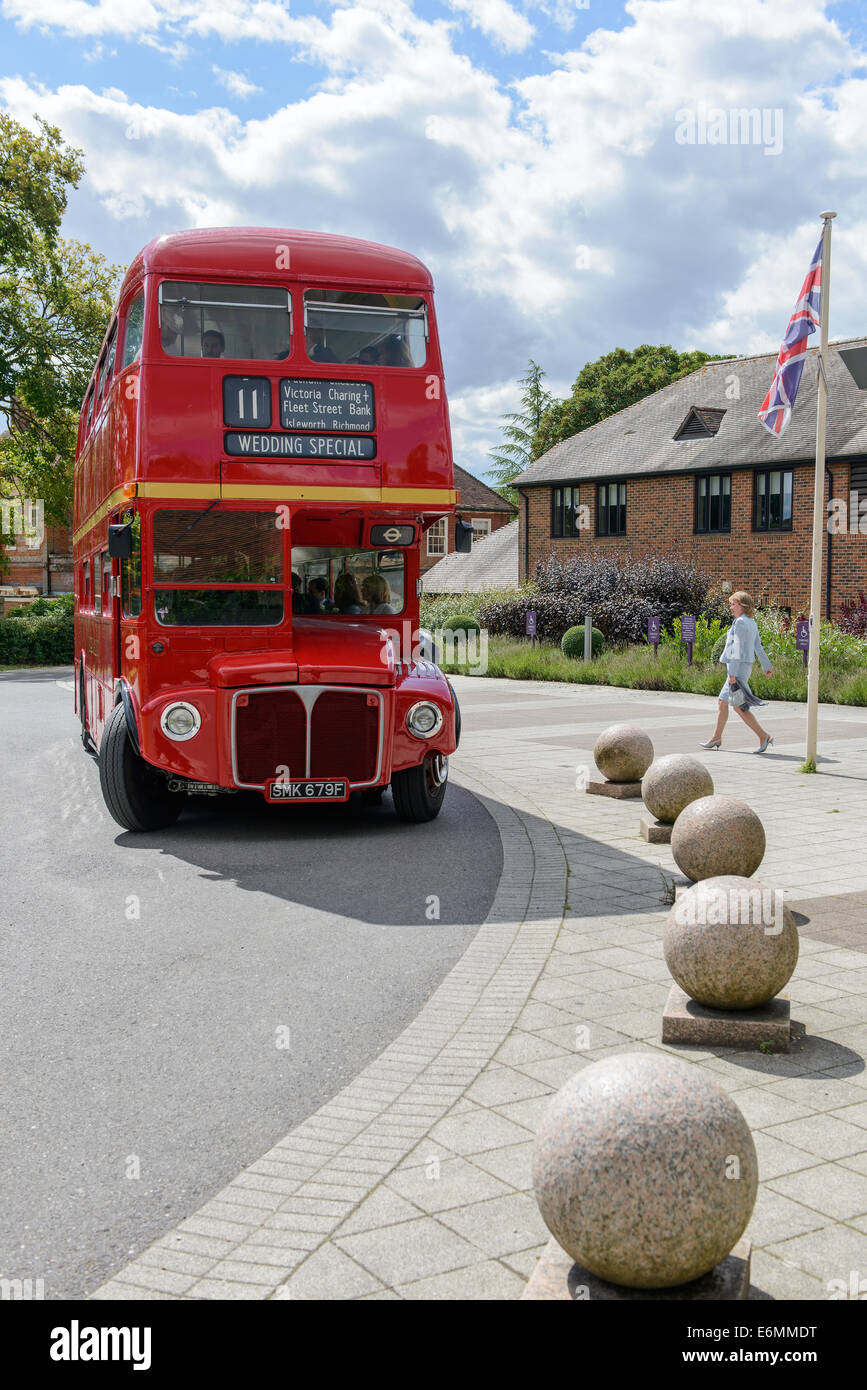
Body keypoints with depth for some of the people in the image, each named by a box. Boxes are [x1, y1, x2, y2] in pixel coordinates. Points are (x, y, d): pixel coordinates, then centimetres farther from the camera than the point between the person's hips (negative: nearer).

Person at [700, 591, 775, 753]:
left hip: (738, 666, -10)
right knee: (723, 702, 14)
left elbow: (738, 648, -19)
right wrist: (767, 666, 23)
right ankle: (716, 738, 19)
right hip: (744, 666, 10)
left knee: (738, 706, -9)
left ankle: (763, 735, -9)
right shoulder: (751, 622, 14)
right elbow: (758, 646, 19)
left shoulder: (741, 622, -15)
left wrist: (732, 673, -21)